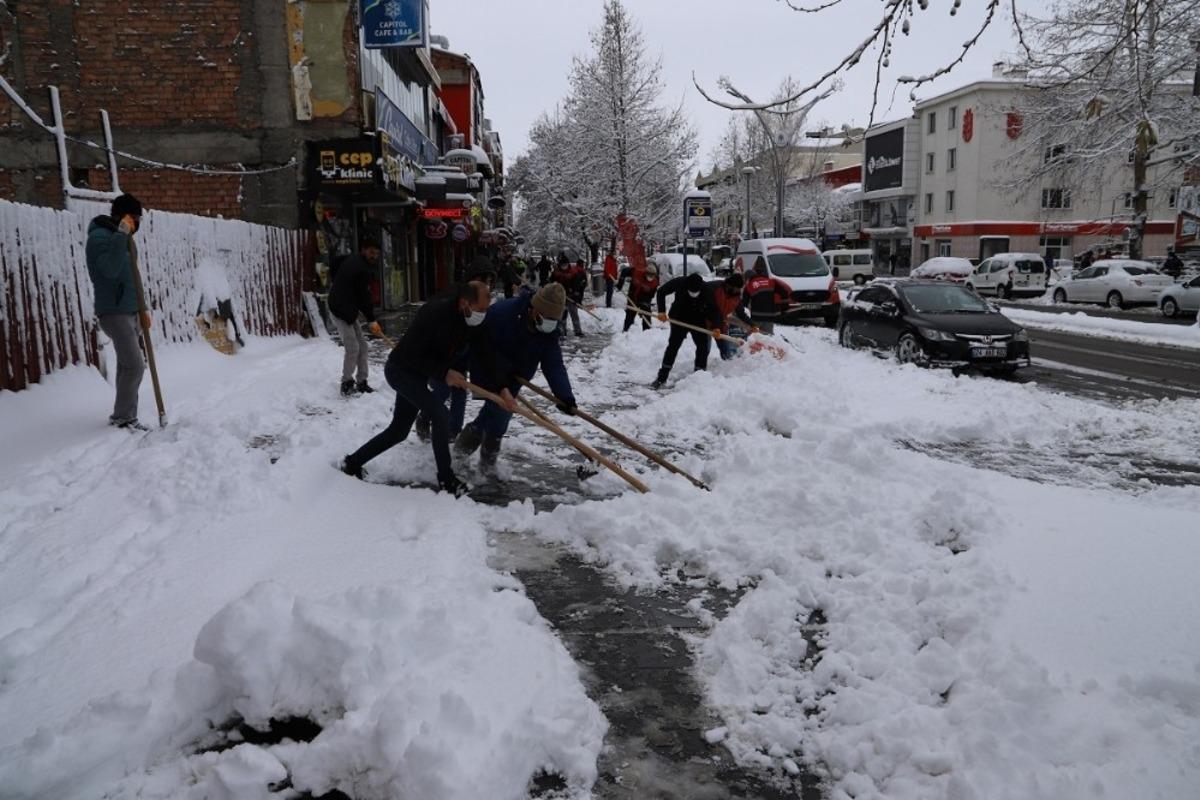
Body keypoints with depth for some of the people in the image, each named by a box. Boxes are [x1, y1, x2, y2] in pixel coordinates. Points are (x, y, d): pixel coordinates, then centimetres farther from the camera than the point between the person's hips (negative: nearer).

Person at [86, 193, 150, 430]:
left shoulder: (121, 237, 16)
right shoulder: (100, 236, -12)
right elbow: (110, 269, -29)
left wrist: (142, 309, 18)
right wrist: (121, 235, -29)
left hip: (129, 312, 9)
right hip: (114, 312, -9)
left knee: (128, 366, 10)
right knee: (135, 366, -12)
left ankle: (125, 415, 17)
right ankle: (123, 417, -1)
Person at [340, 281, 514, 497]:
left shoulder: (473, 321, -9)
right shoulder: (435, 313, -32)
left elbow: (485, 356, -4)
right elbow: (411, 356, -28)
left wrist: (502, 388, -11)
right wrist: (444, 373, -27)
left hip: (416, 375, 8)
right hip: (400, 370, -8)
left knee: (399, 431, 14)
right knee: (439, 414, -20)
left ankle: (352, 462, 31)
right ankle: (446, 479, -7)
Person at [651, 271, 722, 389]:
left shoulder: (707, 290, -23)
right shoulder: (679, 283, -24)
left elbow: (713, 308, -16)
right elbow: (661, 291, -11)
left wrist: (716, 326, -30)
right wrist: (661, 311, -19)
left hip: (698, 321, 2)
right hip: (679, 319, -1)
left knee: (703, 346, -1)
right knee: (673, 345, -5)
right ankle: (661, 378, -2)